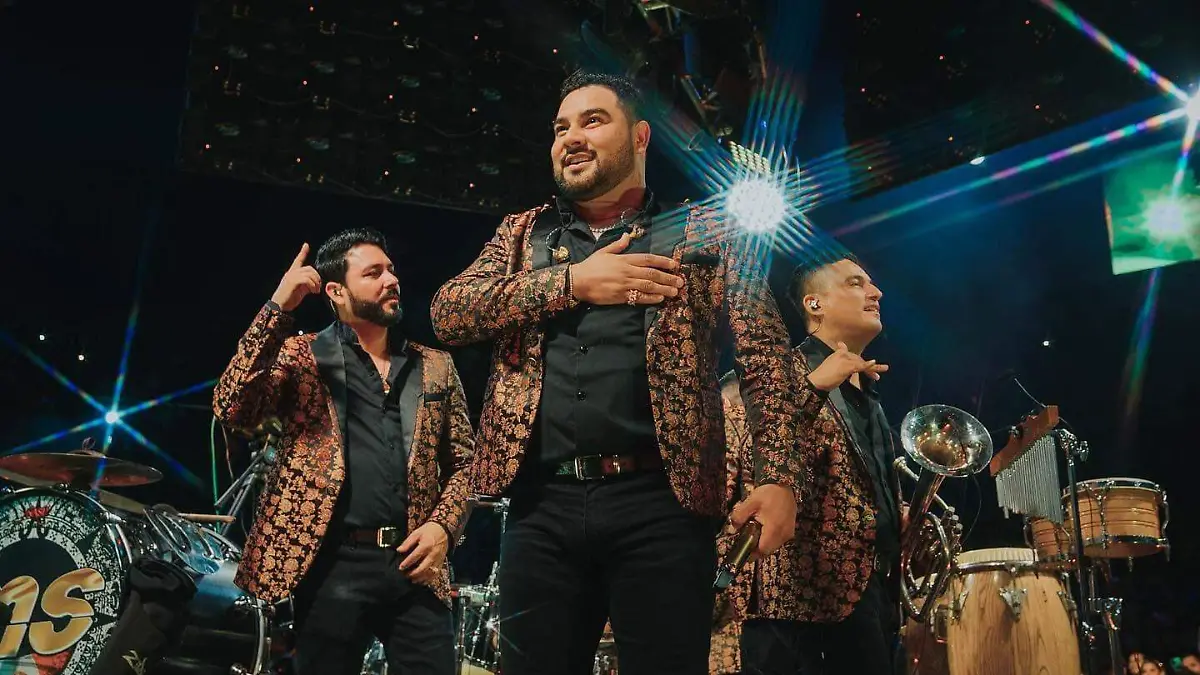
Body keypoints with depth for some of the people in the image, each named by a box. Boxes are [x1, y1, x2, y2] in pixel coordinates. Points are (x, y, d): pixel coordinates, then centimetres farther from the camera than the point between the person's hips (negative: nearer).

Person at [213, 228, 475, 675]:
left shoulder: (435, 366, 13)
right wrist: (278, 310, -16)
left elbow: (463, 461, 14)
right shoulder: (301, 356, 5)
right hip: (334, 563, -2)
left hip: (415, 563, 3)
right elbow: (232, 410, -11)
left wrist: (443, 525, -4)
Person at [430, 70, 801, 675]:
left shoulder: (703, 233, 8)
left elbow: (765, 356, 1)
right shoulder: (523, 233, 17)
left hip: (660, 498, -2)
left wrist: (777, 476, -12)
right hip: (541, 503, 3)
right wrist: (571, 282, -7)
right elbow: (448, 312, 2)